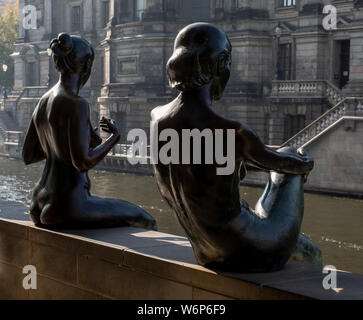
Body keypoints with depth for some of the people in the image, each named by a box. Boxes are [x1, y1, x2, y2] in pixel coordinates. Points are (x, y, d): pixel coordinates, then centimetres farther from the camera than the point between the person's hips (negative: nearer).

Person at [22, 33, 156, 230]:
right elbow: (83, 162, -23)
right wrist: (114, 137, -5)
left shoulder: (43, 102, 8)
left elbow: (28, 156, 15)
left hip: (42, 206, 9)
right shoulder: (77, 104, -18)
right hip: (70, 210, -9)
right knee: (145, 222, 13)